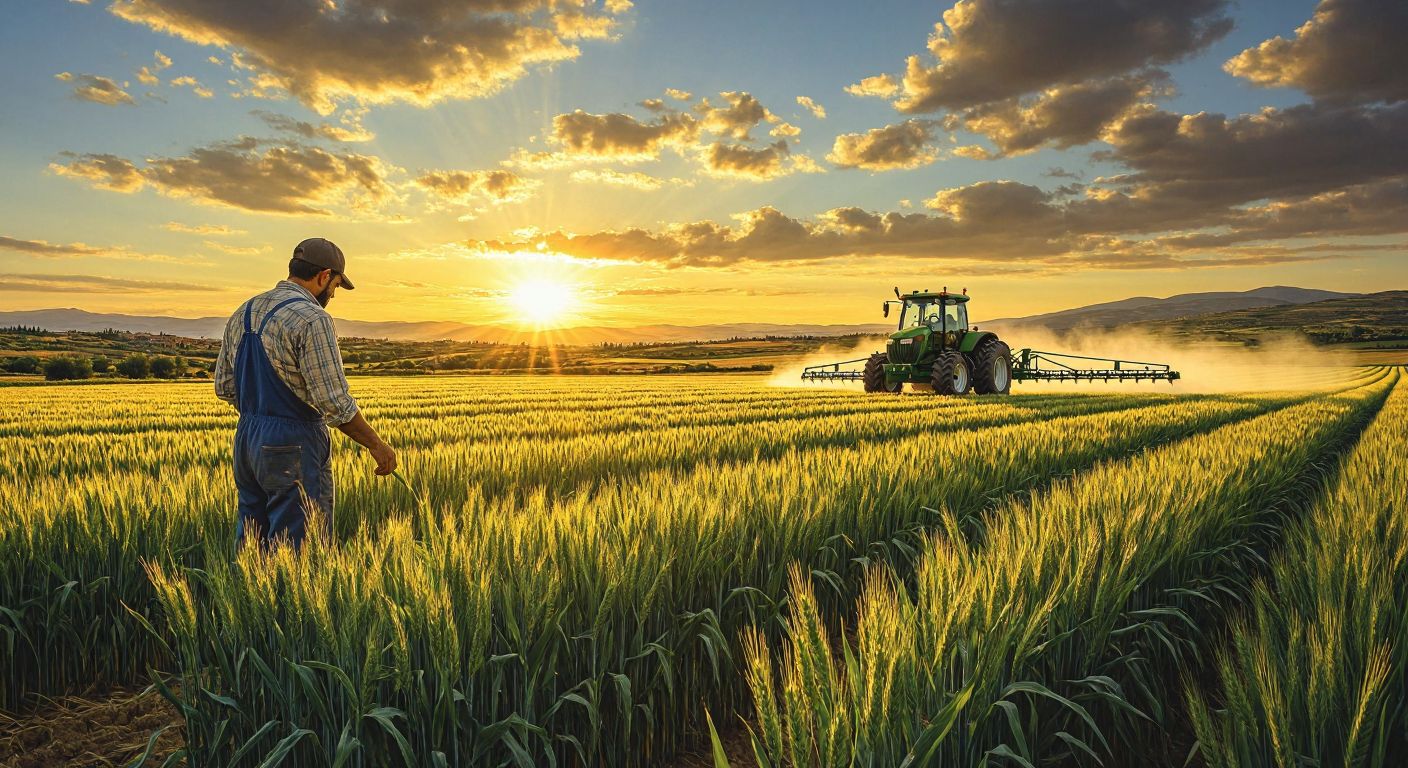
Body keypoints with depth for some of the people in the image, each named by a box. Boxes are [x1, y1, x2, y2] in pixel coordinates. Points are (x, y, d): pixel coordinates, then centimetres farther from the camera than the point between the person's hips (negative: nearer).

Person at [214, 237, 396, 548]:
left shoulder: (243, 313, 10)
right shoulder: (312, 319, -17)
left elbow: (224, 386, 16)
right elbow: (334, 402, -20)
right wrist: (376, 444, -10)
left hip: (246, 440, 9)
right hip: (295, 449, -9)